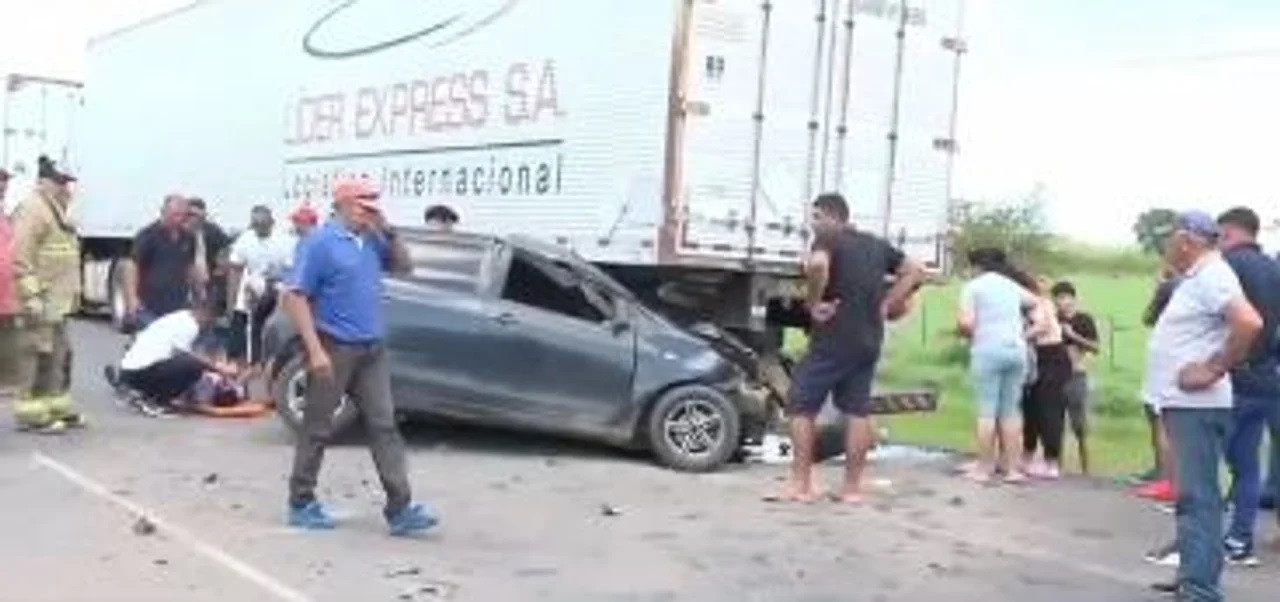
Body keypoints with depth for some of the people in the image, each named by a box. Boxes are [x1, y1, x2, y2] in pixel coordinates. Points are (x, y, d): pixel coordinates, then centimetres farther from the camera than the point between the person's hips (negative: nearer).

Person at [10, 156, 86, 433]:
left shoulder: (55, 211, 21)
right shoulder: (33, 208, -12)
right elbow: (21, 257, -19)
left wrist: (72, 294, 24)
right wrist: (30, 295, -24)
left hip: (58, 301, 11)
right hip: (41, 301, -11)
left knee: (59, 354, 16)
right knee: (37, 355, -9)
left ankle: (57, 407, 25)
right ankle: (31, 413, -5)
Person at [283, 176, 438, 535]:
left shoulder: (372, 241, 9)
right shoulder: (321, 242, -10)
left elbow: (403, 266, 22)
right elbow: (295, 297, -13)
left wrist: (389, 233, 4)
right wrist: (315, 350, -20)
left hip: (372, 350, 6)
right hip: (334, 350, -6)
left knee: (384, 427, 1)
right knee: (318, 428, 5)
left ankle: (400, 509, -1)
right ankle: (301, 504, 18)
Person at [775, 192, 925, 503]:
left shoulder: (829, 239, -7)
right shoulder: (877, 245, 14)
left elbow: (817, 264, -30)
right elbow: (915, 271, 18)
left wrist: (814, 303, -17)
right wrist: (886, 305, 11)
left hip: (833, 338, -7)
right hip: (869, 341, 7)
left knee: (802, 406, 2)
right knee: (858, 411, 9)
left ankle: (800, 484, 0)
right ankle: (852, 487, 10)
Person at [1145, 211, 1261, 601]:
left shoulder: (1212, 276, -14)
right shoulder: (1196, 278, 17)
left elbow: (1249, 323, -29)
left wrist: (1214, 370, -22)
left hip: (1197, 405, -11)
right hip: (1183, 403, 11)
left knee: (1197, 497, -10)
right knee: (1191, 495, 15)